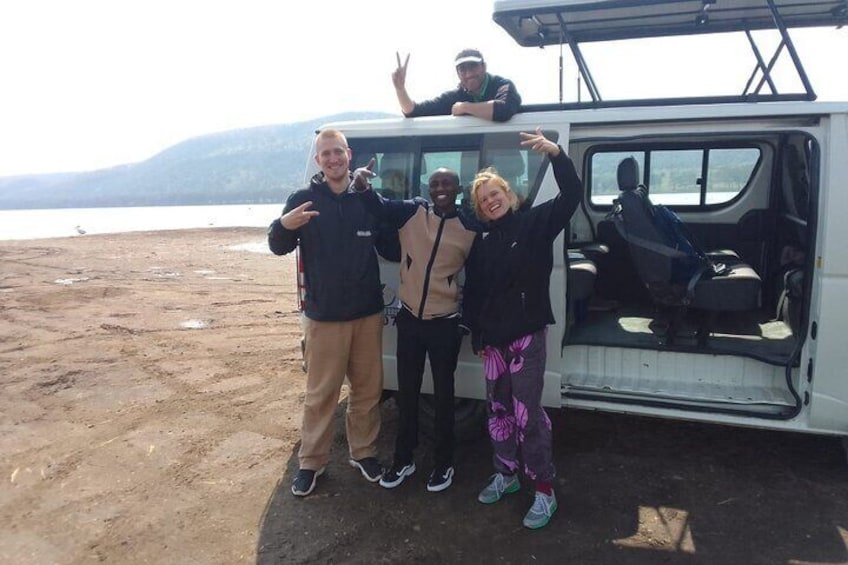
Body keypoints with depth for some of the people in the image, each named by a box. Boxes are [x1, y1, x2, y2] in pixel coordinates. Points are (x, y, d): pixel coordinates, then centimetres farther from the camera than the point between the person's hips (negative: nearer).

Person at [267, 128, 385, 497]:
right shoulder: (303, 200, -2)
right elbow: (279, 247, -4)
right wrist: (284, 225, -27)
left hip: (368, 314, 2)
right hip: (324, 316, -2)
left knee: (368, 389, 13)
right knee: (320, 394, 6)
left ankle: (363, 452, 31)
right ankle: (311, 462, 22)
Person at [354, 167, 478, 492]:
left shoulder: (470, 229, -5)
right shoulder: (411, 212, -3)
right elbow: (378, 208, -16)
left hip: (445, 324, -1)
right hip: (409, 319, 2)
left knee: (443, 395, 12)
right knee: (407, 393, 14)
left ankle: (444, 463, 29)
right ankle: (403, 460, 31)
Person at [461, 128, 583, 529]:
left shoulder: (535, 223, -3)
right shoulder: (481, 245, 10)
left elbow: (571, 195, -17)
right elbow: (472, 292, 12)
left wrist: (556, 154, -30)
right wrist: (476, 335, 9)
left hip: (526, 335, -5)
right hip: (493, 339, 6)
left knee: (527, 413, -5)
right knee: (498, 409, 15)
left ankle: (544, 491, 9)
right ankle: (505, 473, 33)